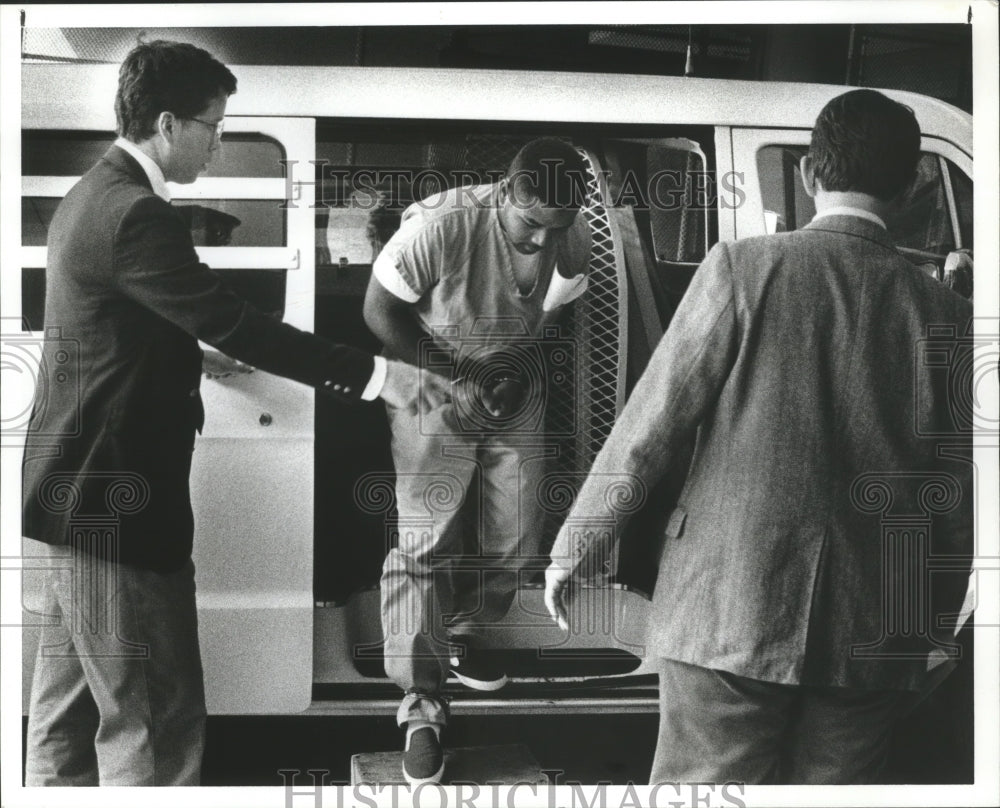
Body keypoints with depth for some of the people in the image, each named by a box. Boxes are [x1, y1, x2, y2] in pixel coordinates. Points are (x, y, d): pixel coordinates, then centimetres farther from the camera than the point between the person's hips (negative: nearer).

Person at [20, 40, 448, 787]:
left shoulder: (96, 195, 12)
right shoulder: (135, 214, -20)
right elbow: (235, 326, -25)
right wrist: (376, 374, -23)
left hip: (82, 488, 11)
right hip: (116, 497, -11)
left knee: (71, 705, 17)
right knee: (156, 717, -3)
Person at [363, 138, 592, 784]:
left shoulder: (575, 239, -16)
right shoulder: (441, 225, -30)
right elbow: (381, 311, -18)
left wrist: (518, 368, -14)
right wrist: (458, 382, -22)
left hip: (516, 385, 5)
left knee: (513, 539, 8)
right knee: (426, 543, -8)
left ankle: (466, 634, 37)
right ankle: (422, 704, 2)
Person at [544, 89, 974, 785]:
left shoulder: (744, 268, -8)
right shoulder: (949, 315, 0)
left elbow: (650, 427, -8)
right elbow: (958, 497, 5)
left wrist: (573, 549, 2)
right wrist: (938, 616, 19)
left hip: (728, 610, -3)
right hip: (876, 631, 3)